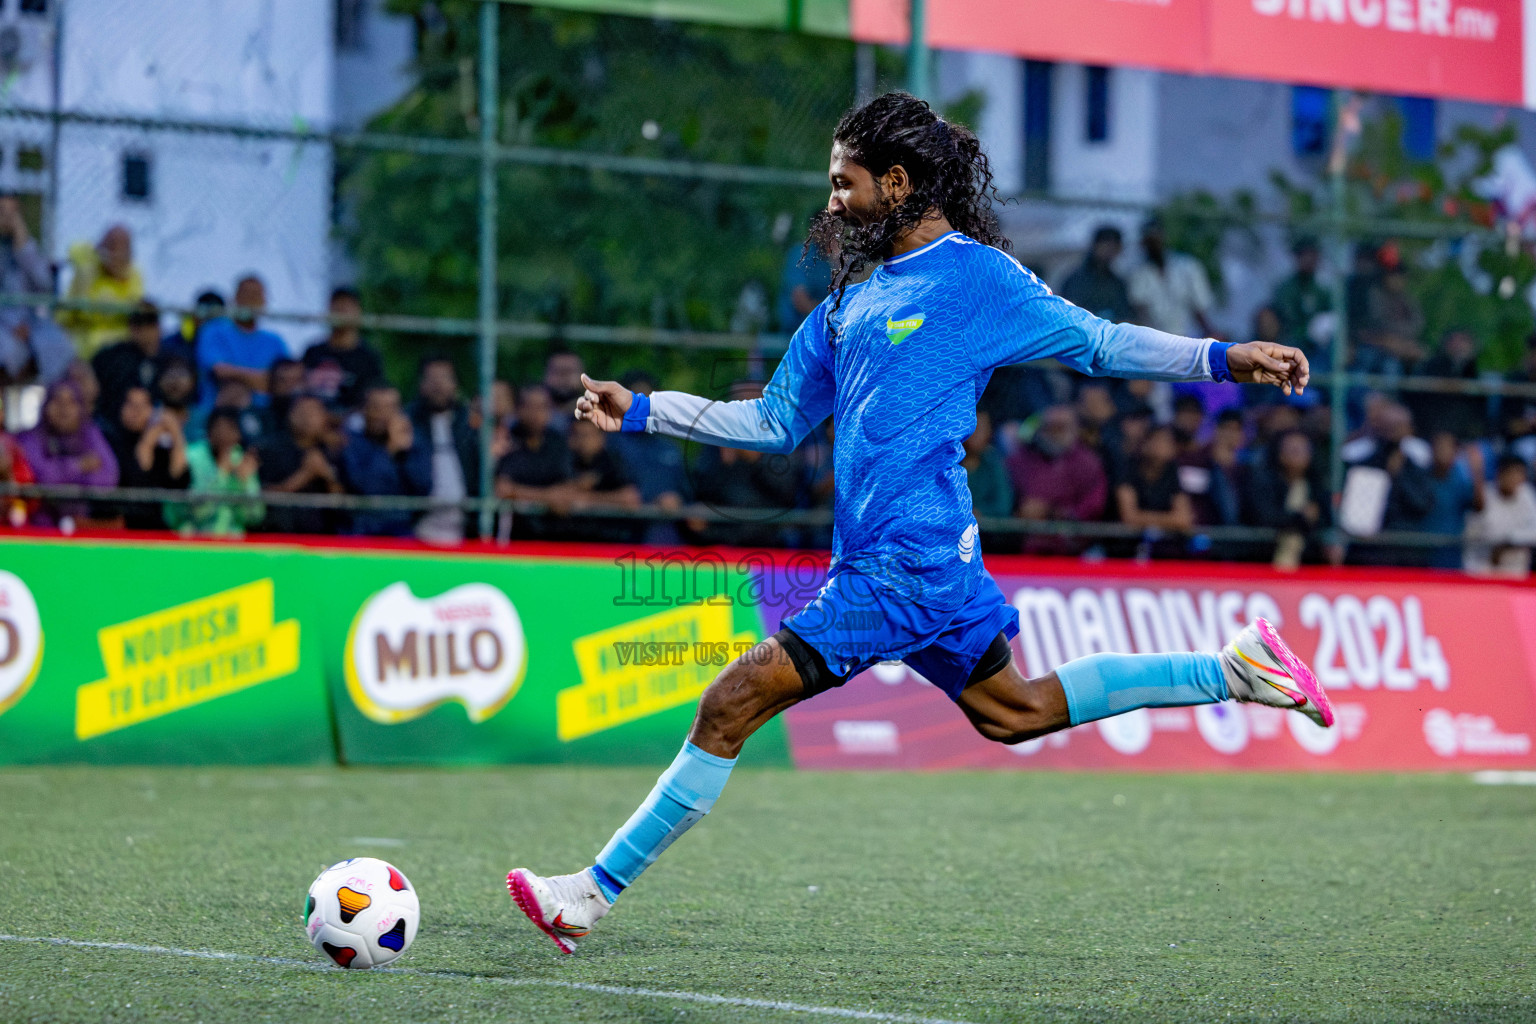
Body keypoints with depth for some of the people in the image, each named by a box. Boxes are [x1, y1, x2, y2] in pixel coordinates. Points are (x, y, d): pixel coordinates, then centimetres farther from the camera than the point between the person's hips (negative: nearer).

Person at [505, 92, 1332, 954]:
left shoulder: (976, 276, -5)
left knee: (734, 704, -11)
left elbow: (1096, 342, 3)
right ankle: (1234, 671, 23)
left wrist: (1224, 358, -3)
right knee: (1012, 712, 18)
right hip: (881, 560, 9)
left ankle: (594, 895, -6)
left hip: (906, 564, -9)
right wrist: (642, 412, 18)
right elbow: (776, 423, 23)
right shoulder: (848, 305, 18)